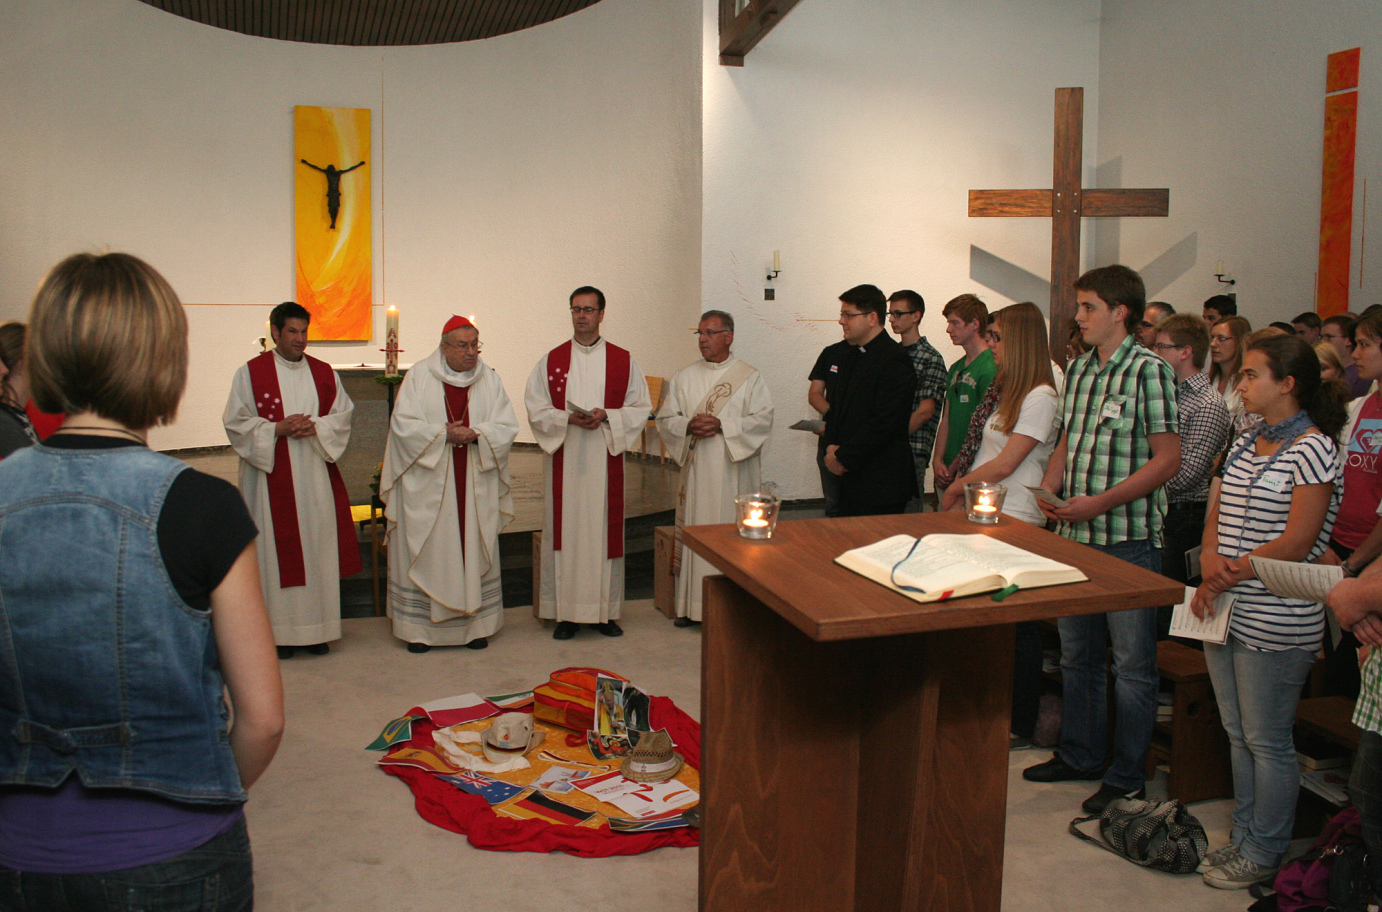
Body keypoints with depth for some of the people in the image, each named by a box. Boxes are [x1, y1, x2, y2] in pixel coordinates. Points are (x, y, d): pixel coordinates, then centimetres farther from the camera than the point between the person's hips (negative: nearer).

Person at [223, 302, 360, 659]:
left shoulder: (323, 372, 10)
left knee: (318, 547, 5)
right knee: (276, 550, -1)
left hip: (316, 477, 3)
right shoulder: (250, 373, 1)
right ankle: (279, 630, 8)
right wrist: (278, 429, -16)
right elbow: (236, 422, -3)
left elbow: (343, 414, 9)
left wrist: (316, 427, -10)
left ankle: (316, 628, 14)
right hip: (271, 478, -3)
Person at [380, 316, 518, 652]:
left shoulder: (489, 379, 5)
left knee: (475, 552, 7)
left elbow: (507, 428, -1)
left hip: (476, 484, 2)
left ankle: (476, 624, 16)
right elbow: (403, 424, -8)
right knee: (425, 553, 2)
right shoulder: (419, 376, -1)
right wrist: (444, 433, -18)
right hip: (427, 484, -2)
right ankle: (419, 628, 12)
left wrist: (475, 433, -19)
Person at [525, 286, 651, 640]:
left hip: (605, 462, 0)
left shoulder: (623, 361, 6)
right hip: (563, 462, 0)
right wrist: (568, 418, -14)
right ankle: (566, 613, 9)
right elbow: (536, 409, 4)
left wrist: (606, 416, -12)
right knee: (564, 531, 1)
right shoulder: (551, 360, 7)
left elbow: (641, 408, 5)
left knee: (605, 530, 3)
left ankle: (605, 612, 13)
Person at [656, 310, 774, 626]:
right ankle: (692, 605, 12)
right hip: (696, 472, 3)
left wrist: (722, 425, -18)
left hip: (734, 473, -2)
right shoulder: (684, 377, 11)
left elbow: (763, 419, -7)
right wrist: (689, 426, -14)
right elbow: (665, 419, 7)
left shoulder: (750, 377, 2)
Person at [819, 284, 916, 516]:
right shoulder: (854, 357, 16)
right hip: (849, 476, 8)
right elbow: (837, 407, 20)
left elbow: (884, 422, -20)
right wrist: (831, 446, 1)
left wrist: (844, 458, -15)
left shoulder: (894, 360, -13)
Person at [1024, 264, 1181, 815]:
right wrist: (1050, 487, 2)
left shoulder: (1149, 371, -11)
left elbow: (1167, 460, -14)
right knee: (1077, 654, 17)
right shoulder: (1077, 369, 10)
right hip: (1075, 535, 7)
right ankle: (1080, 754, 33)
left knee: (1132, 662, 5)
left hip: (1129, 539, -7)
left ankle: (1128, 775, 19)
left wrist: (1100, 502, -20)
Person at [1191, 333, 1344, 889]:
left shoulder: (1312, 448, -12)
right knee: (1238, 734, 16)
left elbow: (1298, 541, -17)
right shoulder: (1245, 444, 12)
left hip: (1276, 620, -8)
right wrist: (1212, 566, -7)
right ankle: (1244, 839, 30)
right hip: (1225, 611, 8)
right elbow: (1216, 515, 11)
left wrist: (1232, 572, -14)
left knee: (1267, 740, 4)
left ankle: (1264, 856, 18)